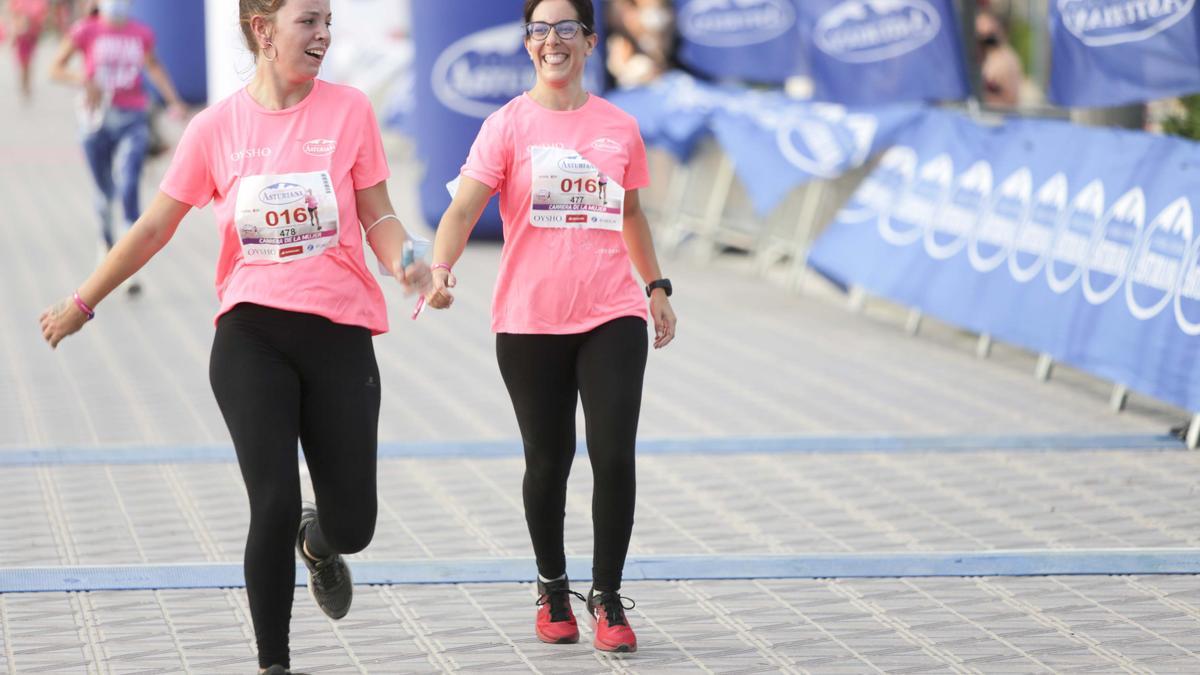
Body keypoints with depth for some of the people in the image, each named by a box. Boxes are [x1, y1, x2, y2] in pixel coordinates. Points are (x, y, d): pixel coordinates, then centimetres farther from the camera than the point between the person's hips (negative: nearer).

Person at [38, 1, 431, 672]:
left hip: (339, 333, 1)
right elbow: (156, 226, 9)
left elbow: (379, 216, 4)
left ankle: (318, 542, 40)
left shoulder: (349, 109, 0)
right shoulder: (218, 127, 1)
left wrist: (406, 263, -17)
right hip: (251, 336, -1)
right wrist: (82, 303, 12)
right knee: (275, 506, -12)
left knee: (351, 526, 1)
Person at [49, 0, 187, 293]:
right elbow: (57, 68, 0)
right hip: (98, 119, 0)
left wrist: (174, 101, 16)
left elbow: (153, 66, 22)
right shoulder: (86, 31, -3)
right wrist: (84, 80, -19)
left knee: (129, 189, -16)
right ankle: (106, 242, 41)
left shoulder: (141, 33, 4)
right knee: (104, 192, 11)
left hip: (132, 120, 0)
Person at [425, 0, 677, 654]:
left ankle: (607, 596, 6)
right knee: (547, 462, 8)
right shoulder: (508, 125, -3)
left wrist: (657, 288, 26)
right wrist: (440, 269, -30)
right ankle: (552, 589, 29)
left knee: (614, 457, -8)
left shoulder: (619, 127, 8)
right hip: (530, 323, -2)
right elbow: (462, 209, -12)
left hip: (612, 317, 2)